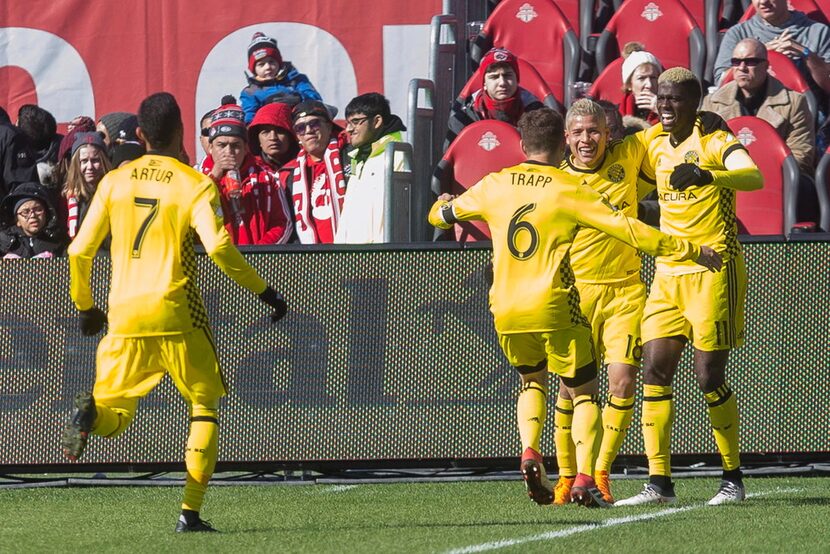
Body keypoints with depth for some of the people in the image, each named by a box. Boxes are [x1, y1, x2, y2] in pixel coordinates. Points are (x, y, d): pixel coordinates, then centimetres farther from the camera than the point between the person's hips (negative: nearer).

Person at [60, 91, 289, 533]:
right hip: (176, 314, -3)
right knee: (204, 406, 13)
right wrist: (263, 292, -6)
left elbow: (79, 251, 8)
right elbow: (218, 247, -16)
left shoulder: (114, 182, 8)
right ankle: (190, 512, 1)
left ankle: (90, 412, -24)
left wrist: (84, 306, 23)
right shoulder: (195, 184, -2)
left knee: (113, 416, 14)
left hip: (124, 315, 3)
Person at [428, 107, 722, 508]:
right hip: (554, 309, -4)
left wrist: (443, 206, 47)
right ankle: (584, 478, -10)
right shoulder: (568, 190, -6)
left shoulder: (494, 185, 5)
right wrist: (689, 251, -5)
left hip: (505, 310, 4)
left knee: (532, 381, 28)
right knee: (584, 393, 10)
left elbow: (441, 214, 21)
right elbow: (628, 229, -10)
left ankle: (530, 453, 2)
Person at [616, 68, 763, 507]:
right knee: (655, 370, -2)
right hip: (667, 273, 7)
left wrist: (706, 175, -45)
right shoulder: (654, 145, 12)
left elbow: (753, 177, -29)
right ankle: (659, 483, -1)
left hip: (713, 270, -7)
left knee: (709, 377, -5)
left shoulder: (714, 141, -9)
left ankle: (733, 478, 9)